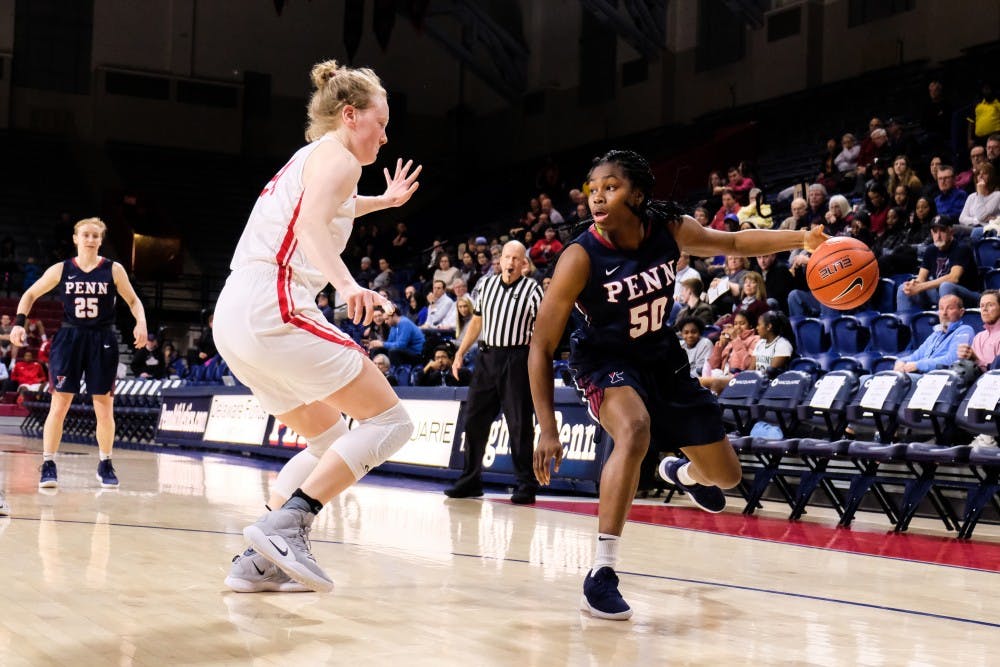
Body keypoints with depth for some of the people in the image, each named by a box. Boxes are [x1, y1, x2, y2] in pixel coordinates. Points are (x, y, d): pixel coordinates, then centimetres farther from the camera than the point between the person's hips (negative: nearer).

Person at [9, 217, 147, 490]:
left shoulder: (113, 270, -1)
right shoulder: (61, 270, 1)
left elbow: (133, 300, 7)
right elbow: (31, 294, 11)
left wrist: (141, 323, -12)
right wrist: (19, 322, -2)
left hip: (102, 342, 0)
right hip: (69, 338, 0)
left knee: (104, 408, 5)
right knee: (59, 405, -4)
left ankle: (105, 464, 21)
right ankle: (48, 465, 4)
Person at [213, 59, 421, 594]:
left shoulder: (308, 158, 27)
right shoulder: (336, 156, 0)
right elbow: (311, 225, -21)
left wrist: (383, 201, 58)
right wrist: (346, 284, -36)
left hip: (232, 319, 10)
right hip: (274, 310, -10)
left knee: (331, 440, 20)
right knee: (389, 421, -6)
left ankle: (258, 561, 10)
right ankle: (284, 524, -19)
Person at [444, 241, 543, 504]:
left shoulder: (532, 289, -4)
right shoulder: (487, 285, 11)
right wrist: (460, 353, 15)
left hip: (516, 359, -5)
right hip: (487, 357, 5)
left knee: (520, 423, -4)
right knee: (473, 419, 7)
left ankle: (526, 485, 3)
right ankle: (470, 480, 18)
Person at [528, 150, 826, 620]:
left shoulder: (670, 229, -16)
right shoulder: (580, 258, -26)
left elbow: (733, 243, 4)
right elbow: (541, 347, -22)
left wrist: (801, 240, -11)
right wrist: (547, 429, -28)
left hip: (660, 356, 5)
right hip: (605, 359, -5)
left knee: (726, 475, 13)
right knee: (635, 430, -39)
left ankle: (683, 473, 53)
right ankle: (601, 573, -32)